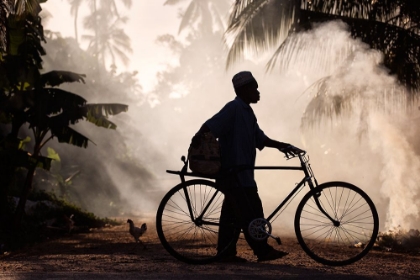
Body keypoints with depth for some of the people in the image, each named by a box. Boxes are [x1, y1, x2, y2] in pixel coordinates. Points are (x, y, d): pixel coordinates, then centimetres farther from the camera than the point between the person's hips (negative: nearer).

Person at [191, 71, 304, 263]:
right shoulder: (234, 108, -12)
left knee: (233, 212, 9)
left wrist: (282, 146, 16)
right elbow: (211, 125, -24)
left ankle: (226, 252, 12)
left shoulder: (246, 111, 18)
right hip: (234, 170, -10)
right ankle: (262, 250, -6)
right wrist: (197, 139, -41)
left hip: (241, 171, 10)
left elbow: (260, 139, 22)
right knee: (252, 212, -9)